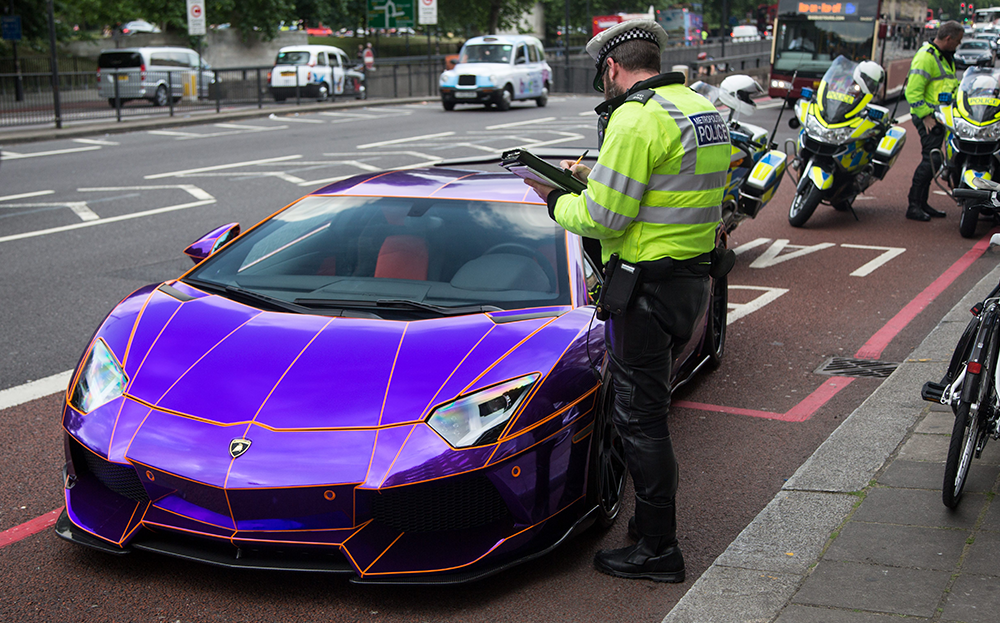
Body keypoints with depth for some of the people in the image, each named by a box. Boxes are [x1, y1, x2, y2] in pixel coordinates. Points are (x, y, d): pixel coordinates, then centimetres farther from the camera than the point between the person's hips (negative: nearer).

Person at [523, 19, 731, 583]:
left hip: (648, 286, -9)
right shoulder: (705, 110, 12)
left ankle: (658, 550, 10)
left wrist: (555, 199, -1)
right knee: (650, 406, 21)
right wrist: (594, 178, 18)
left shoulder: (636, 119, -18)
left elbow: (602, 219, -20)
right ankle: (654, 521, 33)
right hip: (695, 278, 10)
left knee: (640, 416, 0)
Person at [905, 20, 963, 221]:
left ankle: (922, 203, 18)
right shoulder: (926, 57, -14)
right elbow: (913, 91, -19)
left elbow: (950, 84, 30)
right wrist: (926, 115, -21)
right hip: (928, 116, -10)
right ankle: (913, 206, -11)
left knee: (932, 161, 11)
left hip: (942, 116, 10)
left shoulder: (946, 57, 18)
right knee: (930, 159, -15)